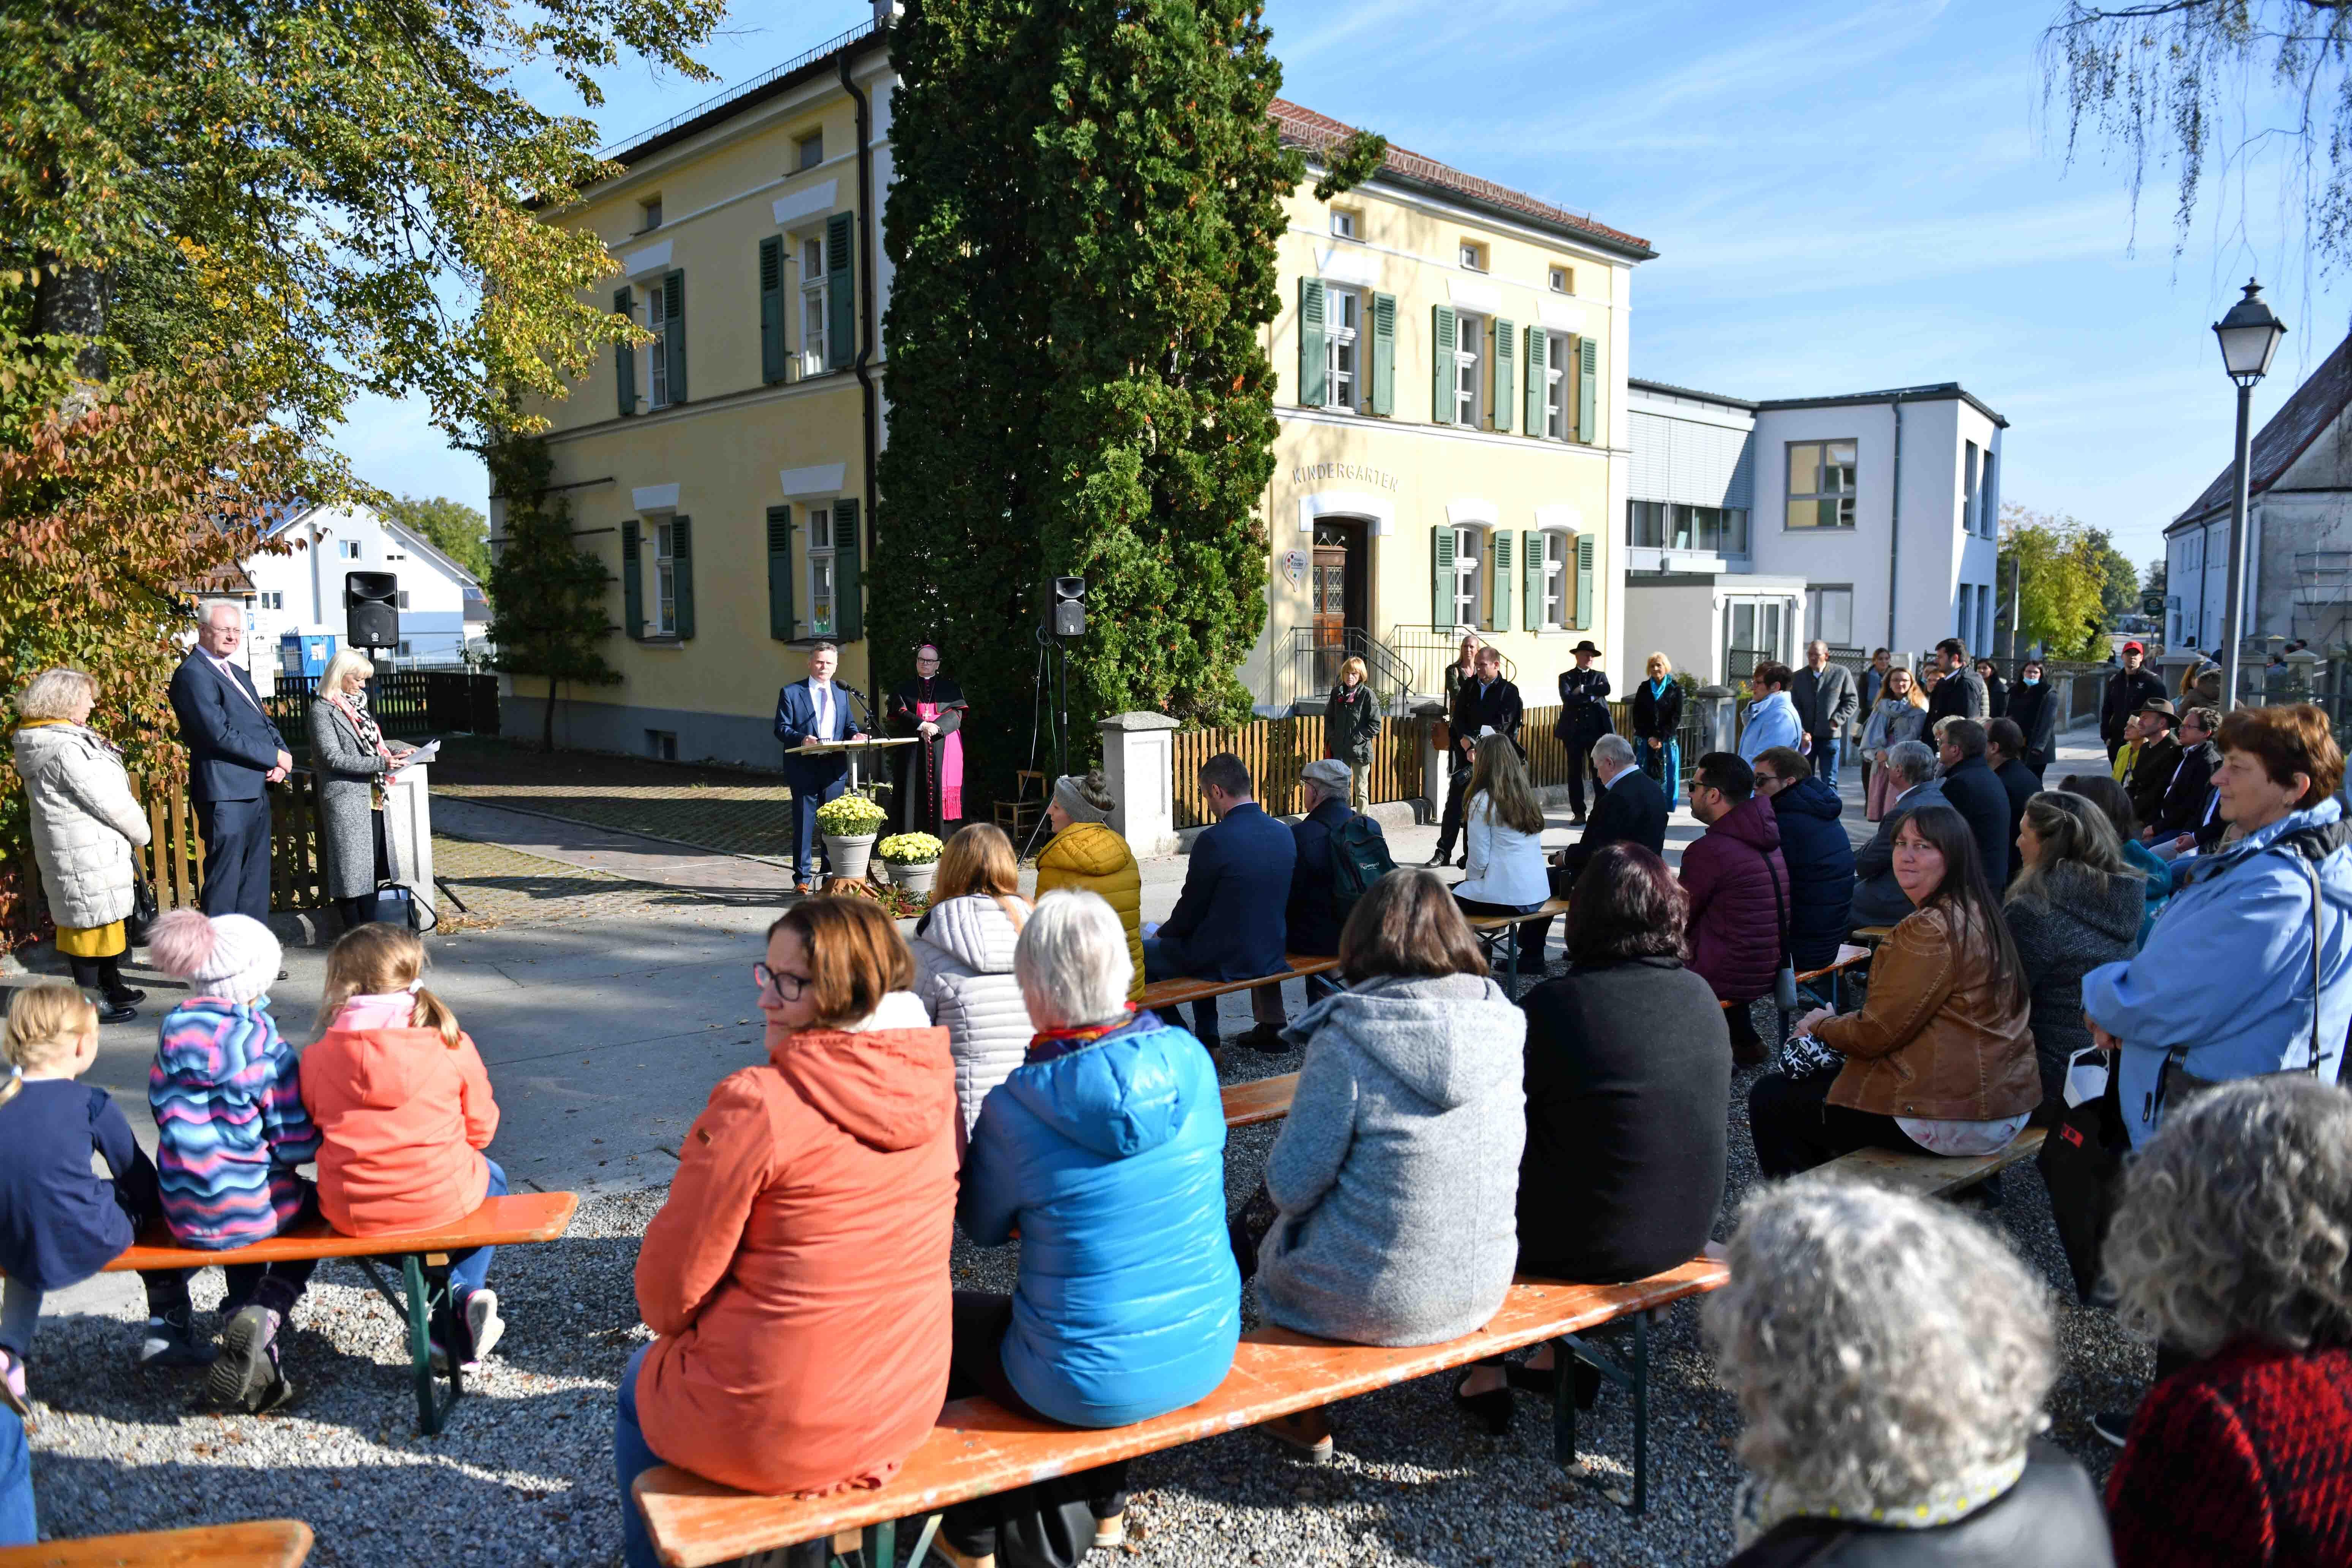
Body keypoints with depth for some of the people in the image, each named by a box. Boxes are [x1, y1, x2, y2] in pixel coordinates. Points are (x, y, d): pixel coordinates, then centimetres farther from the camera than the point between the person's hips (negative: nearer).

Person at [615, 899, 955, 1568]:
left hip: (770, 1431, -5)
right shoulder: (934, 1089, -6)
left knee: (641, 1382, 27)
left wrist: (671, 1324, 9)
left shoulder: (757, 1104, -24)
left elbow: (672, 1283, -15)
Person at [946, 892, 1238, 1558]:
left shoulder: (1016, 1106, -22)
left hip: (1092, 1389, -4)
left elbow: (983, 1225, -3)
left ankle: (974, 1532, 40)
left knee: (944, 1316, 23)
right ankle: (1104, 1500, 48)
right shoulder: (1190, 1059, -11)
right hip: (1208, 1354, 5)